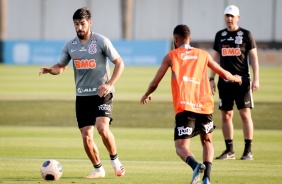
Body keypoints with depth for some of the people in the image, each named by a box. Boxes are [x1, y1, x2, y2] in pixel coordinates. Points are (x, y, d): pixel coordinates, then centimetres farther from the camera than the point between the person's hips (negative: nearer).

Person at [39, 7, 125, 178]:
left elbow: (119, 63, -5)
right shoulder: (70, 46, 6)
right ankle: (98, 169, 19)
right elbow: (61, 67, 17)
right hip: (82, 95, 4)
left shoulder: (101, 41, -7)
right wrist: (50, 70, -6)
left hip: (101, 94, -4)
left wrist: (110, 84, -18)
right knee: (86, 137, 0)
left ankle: (115, 160, -1)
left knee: (102, 128, -24)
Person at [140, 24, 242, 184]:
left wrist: (147, 95, 33)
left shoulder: (171, 56, 11)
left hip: (184, 107, -3)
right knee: (207, 142, 21)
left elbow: (155, 83, 12)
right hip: (204, 105, 3)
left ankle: (196, 165, -34)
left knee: (181, 147, -1)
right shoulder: (203, 55, 18)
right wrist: (235, 78, 49)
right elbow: (224, 74, 27)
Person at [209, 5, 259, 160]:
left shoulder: (246, 35, 1)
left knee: (245, 114, -7)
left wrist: (256, 79, -8)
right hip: (224, 81, 4)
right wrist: (211, 78, 8)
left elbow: (253, 57, 0)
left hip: (242, 81, -4)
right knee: (226, 115, 3)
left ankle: (248, 150, -5)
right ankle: (229, 150, 10)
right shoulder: (220, 35, 11)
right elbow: (215, 58, 16)